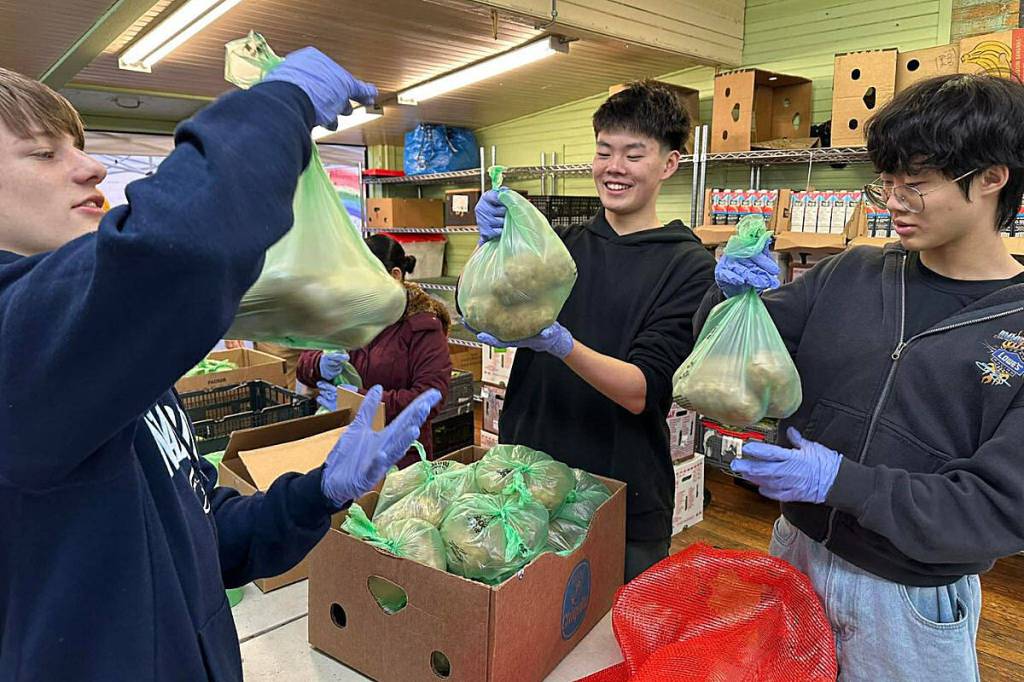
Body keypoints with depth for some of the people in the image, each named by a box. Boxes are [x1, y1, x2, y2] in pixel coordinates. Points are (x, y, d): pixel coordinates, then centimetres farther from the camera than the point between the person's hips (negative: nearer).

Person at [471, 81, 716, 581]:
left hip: (626, 506, -3)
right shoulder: (561, 244, 6)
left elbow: (642, 392, -16)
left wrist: (558, 343, -32)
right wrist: (492, 246, -24)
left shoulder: (689, 266, -7)